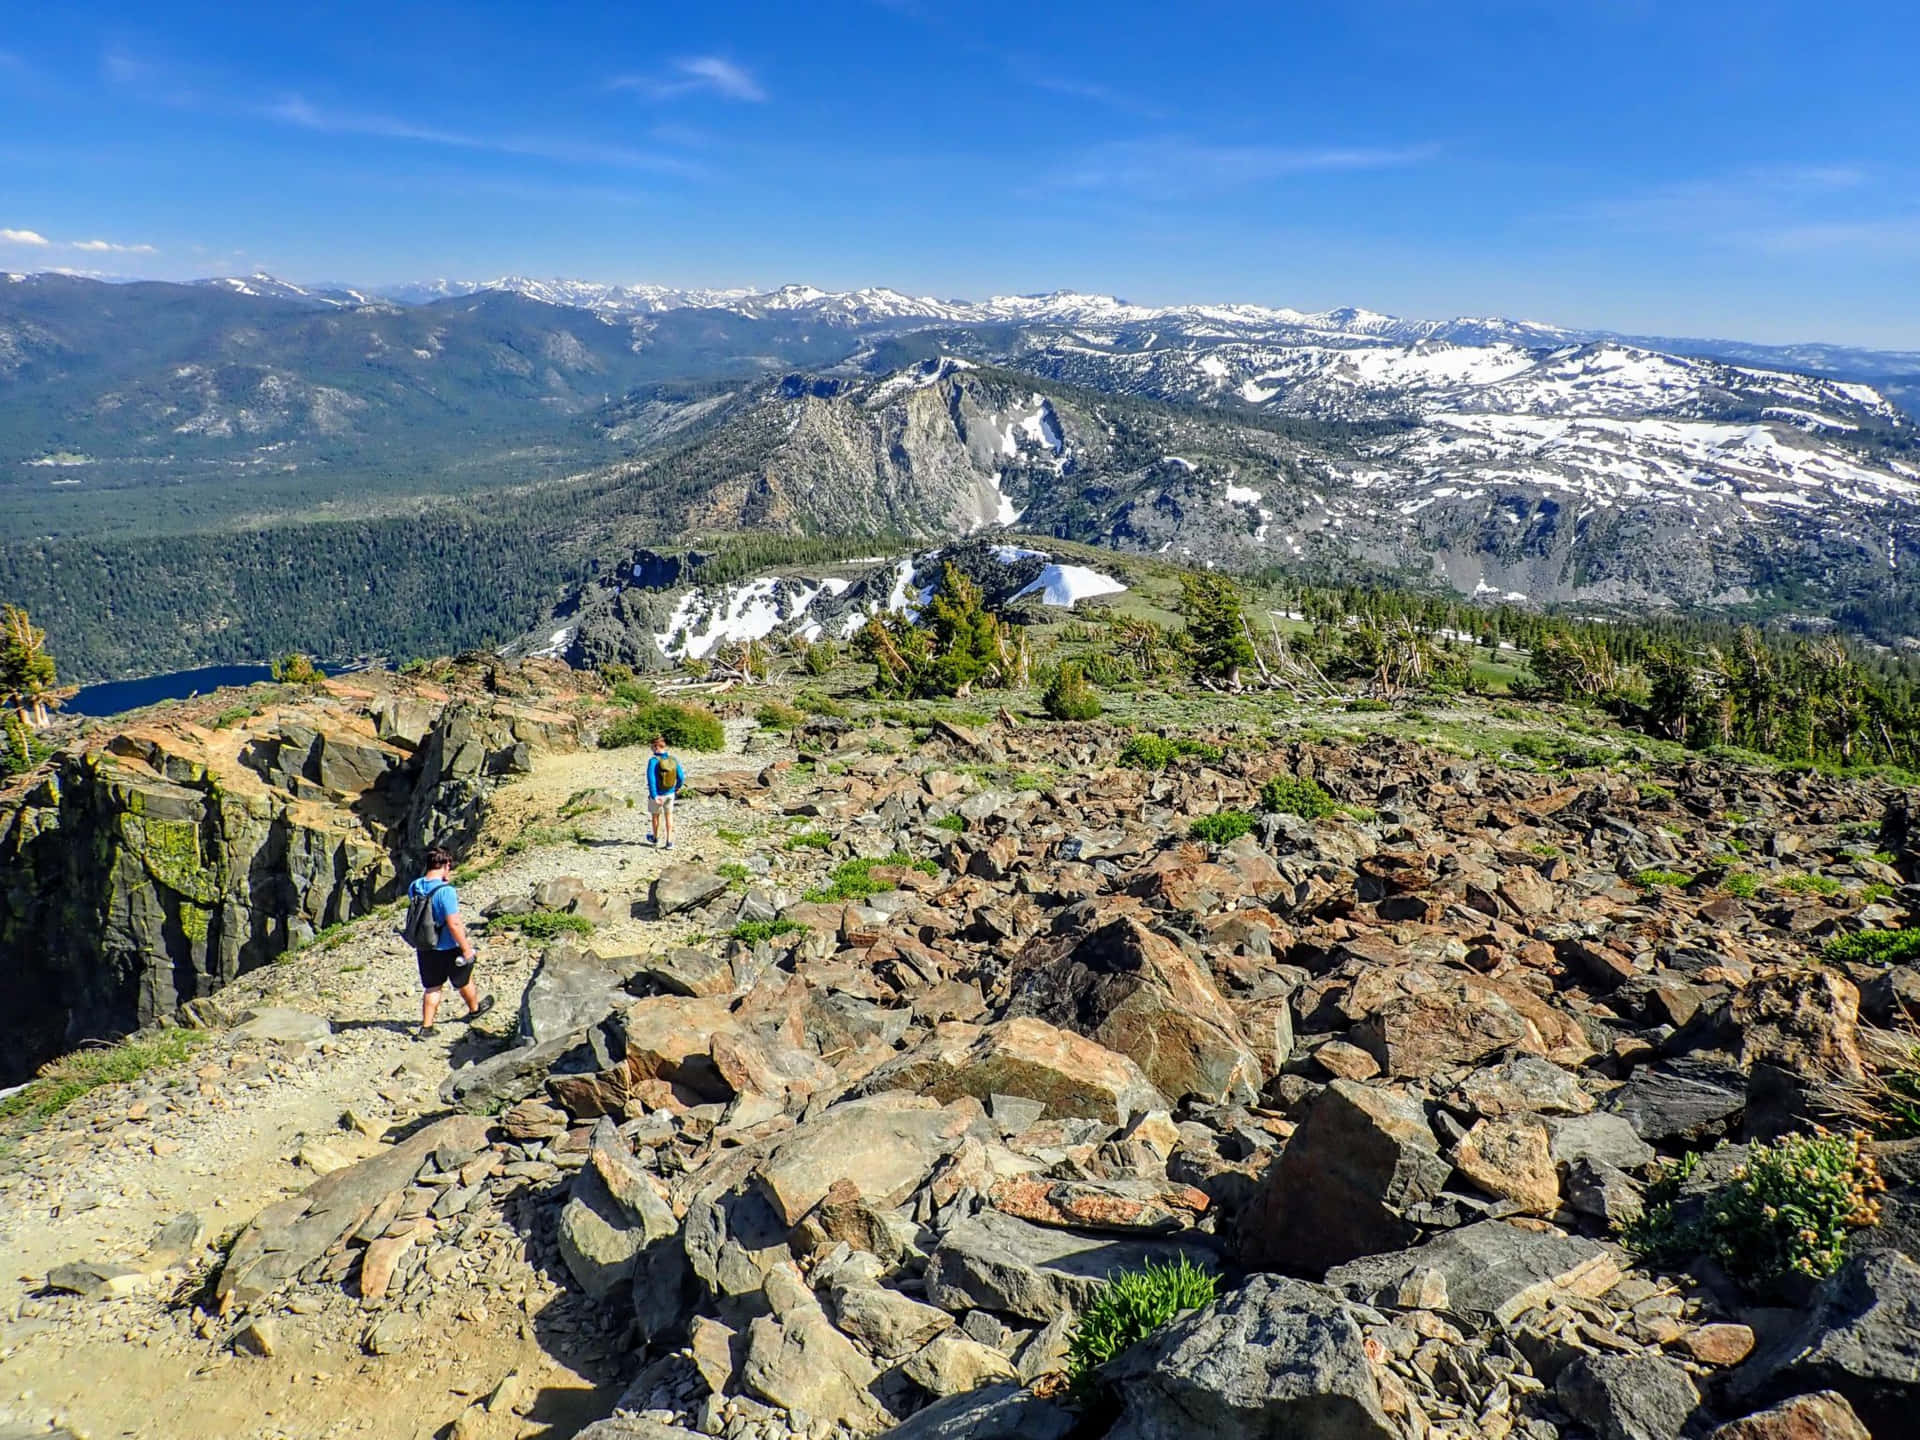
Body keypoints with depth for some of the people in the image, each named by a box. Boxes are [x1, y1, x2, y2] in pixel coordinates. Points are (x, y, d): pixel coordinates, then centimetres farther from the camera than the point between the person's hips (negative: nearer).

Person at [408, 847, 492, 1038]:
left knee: (431, 987, 17)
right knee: (464, 981, 20)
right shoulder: (446, 891, -27)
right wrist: (466, 947, -17)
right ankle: (474, 1008, 43)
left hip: (424, 948, 5)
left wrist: (443, 882, 9)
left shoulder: (414, 887, -5)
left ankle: (426, 1026, 17)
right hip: (448, 948, -5)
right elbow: (453, 924, -27)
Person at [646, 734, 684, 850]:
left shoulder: (653, 761, -23)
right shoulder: (673, 759, -9)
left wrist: (654, 796, -28)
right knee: (668, 816, 15)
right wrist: (677, 787, 16)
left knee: (655, 815, 20)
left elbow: (651, 779, -29)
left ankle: (656, 838, 40)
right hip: (670, 793, 3)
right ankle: (669, 842, 10)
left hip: (657, 794, -3)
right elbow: (681, 776, -3)